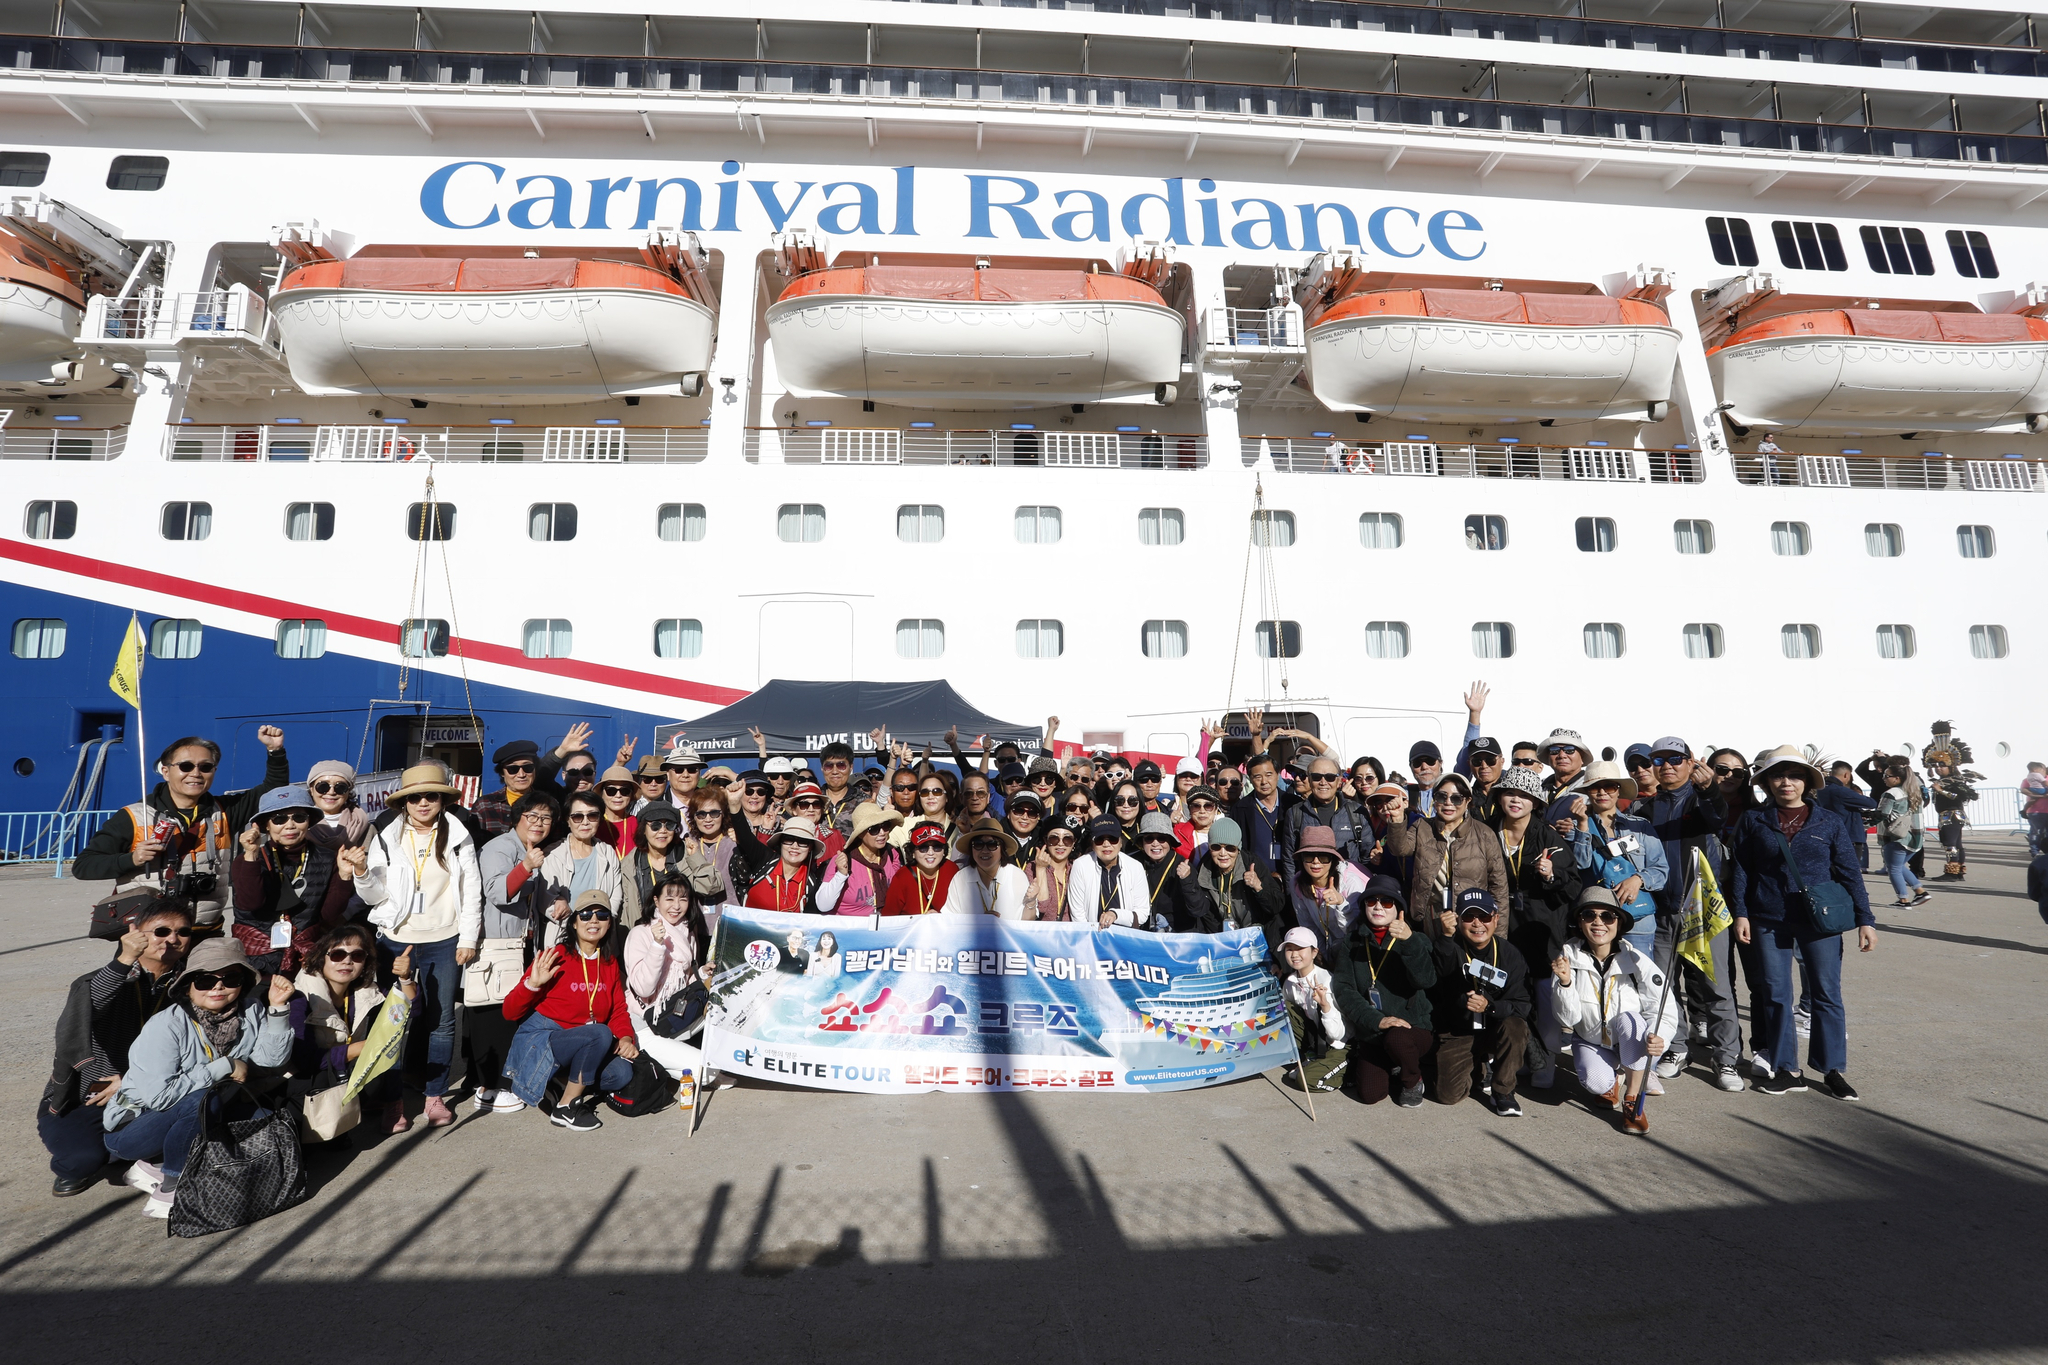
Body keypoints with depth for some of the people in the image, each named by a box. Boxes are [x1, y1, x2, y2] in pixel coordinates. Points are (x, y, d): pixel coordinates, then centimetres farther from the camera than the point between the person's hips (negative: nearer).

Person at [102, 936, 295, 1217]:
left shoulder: (249, 1011, -6)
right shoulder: (166, 1025, -22)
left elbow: (272, 1057, -10)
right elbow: (157, 1094, -27)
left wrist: (278, 1008, -21)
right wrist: (225, 1067, -24)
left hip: (187, 1119, 6)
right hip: (132, 1126, -6)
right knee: (202, 1100, -33)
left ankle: (154, 1167, -1)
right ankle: (169, 1192, -14)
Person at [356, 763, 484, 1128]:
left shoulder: (458, 837, 0)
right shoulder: (387, 839, 1)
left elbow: (472, 891, 2)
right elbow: (376, 896, 2)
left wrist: (468, 938, -1)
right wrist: (361, 874, -17)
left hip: (444, 941, 0)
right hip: (396, 940, 0)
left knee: (441, 1021, 5)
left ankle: (435, 1094, 17)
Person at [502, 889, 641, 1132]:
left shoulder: (610, 964, 7)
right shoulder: (556, 958, -11)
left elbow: (619, 1010, 9)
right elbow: (510, 1012, -9)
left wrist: (626, 1037, -11)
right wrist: (532, 984, -27)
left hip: (582, 1047, 6)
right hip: (539, 1046, -5)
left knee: (621, 1072, -22)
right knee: (600, 1033, -32)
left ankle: (559, 1086, 2)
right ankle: (565, 1108, -14)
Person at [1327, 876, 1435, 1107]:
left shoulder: (1414, 941, 1)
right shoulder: (1350, 945, 5)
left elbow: (1426, 980, -19)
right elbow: (1344, 991, -6)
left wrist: (1409, 941, -34)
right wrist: (1377, 1020, -21)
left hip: (1412, 1029, -2)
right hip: (1371, 1035, 2)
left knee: (1396, 1038, -34)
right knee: (1370, 1093, -15)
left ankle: (1413, 1081, -1)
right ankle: (1392, 1067, 19)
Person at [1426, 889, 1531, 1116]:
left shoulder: (1508, 953, -5)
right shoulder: (1451, 948, -10)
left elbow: (1524, 1005, -12)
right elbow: (1441, 974, -33)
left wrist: (1490, 1007, -29)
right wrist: (1447, 936, -45)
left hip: (1496, 1032, 1)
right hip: (1456, 1035, 0)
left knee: (1514, 1026, -32)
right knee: (1448, 1094, -14)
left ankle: (1503, 1091, -7)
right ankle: (1481, 1067, 19)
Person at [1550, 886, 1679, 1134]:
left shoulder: (1636, 961, -17)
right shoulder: (1568, 956, -15)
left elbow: (1667, 1012, -11)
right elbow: (1568, 1019, -15)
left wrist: (1658, 1038, -32)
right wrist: (1565, 983, -33)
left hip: (1633, 1044, -1)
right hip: (1590, 1042, 1)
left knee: (1628, 1019, -32)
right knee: (1595, 1082, -28)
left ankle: (1633, 1100, -12)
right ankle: (1614, 1078, 13)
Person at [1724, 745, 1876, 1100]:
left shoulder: (1829, 821, 4)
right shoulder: (1753, 821, 3)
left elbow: (1849, 872, 4)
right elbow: (1739, 870, 3)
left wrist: (1865, 919, 0)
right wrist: (1740, 913, -3)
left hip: (1821, 920, 0)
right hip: (1768, 921, 0)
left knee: (1826, 993, 5)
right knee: (1775, 995, 5)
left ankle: (1833, 1069, 19)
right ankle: (1786, 1069, 16)